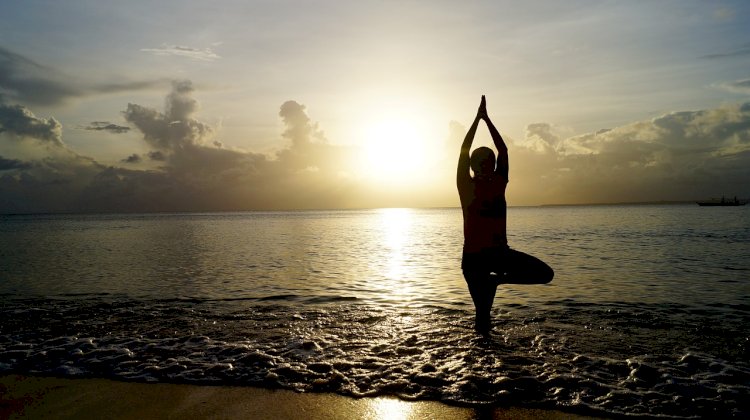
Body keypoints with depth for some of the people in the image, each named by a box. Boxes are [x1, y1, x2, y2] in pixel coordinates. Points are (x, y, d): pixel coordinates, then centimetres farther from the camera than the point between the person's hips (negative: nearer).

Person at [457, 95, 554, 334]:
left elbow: (503, 150, 6)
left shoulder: (499, 184, 6)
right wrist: (478, 118, -7)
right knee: (483, 313, -1)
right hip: (474, 257, -4)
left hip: (499, 252, 5)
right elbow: (464, 151, -11)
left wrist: (486, 119, 6)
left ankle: (497, 279, 8)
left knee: (545, 274, -8)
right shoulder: (467, 187, -4)